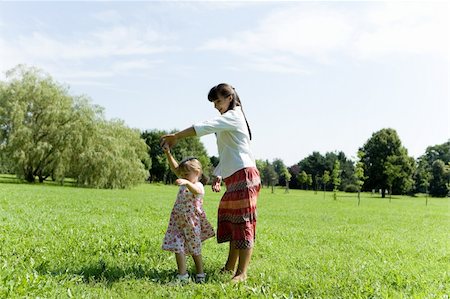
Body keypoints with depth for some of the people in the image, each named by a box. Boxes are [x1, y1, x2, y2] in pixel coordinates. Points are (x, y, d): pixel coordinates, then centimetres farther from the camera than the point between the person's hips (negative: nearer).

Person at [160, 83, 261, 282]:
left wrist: (175, 136, -18)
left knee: (243, 223, -9)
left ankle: (242, 273, -7)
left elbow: (204, 127, -20)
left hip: (244, 176, -10)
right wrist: (218, 176, 10)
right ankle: (230, 267, 20)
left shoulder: (233, 115, -7)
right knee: (231, 222, 12)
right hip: (233, 178, 10)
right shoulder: (227, 121, 24)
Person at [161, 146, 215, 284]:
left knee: (195, 249, 8)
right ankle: (182, 275, 0)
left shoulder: (199, 186, -15)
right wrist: (168, 154, 5)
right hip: (178, 221, 6)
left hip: (192, 222, -6)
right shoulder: (186, 182, 8)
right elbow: (175, 168, 13)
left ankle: (200, 274, 23)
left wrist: (186, 182, -59)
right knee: (178, 247, -4)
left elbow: (195, 190, -40)